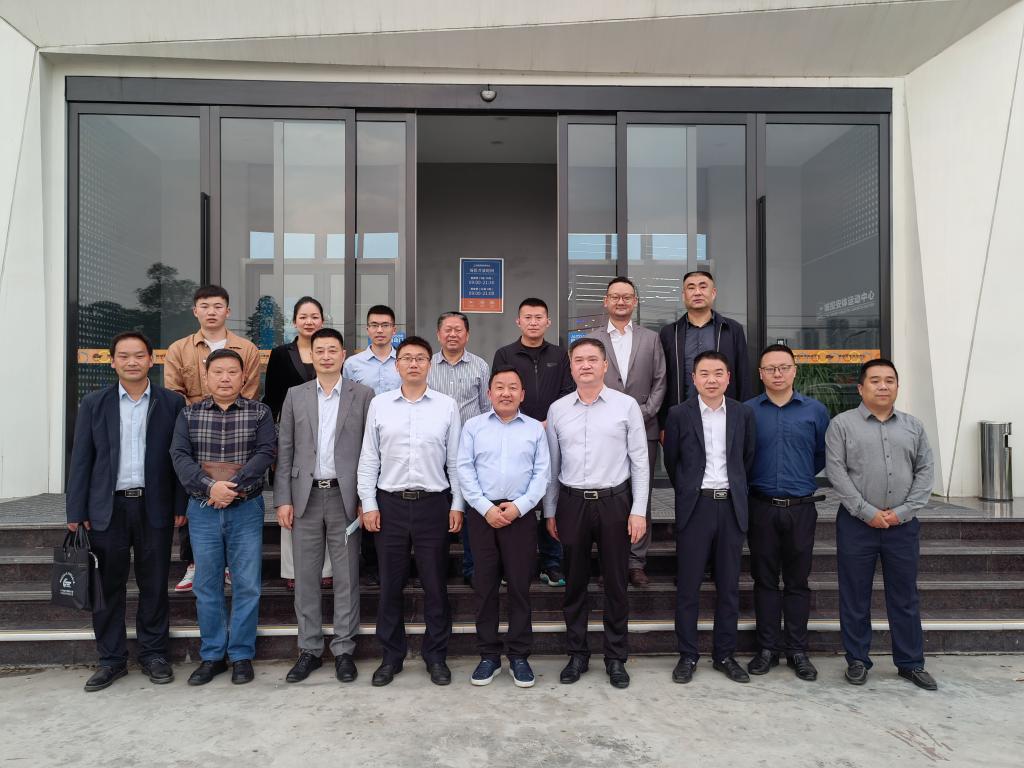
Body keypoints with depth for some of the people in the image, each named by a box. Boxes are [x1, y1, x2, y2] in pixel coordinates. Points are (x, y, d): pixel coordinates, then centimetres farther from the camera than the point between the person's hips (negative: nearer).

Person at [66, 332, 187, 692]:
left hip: (154, 507, -1)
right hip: (107, 508, 1)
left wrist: (180, 506, -2)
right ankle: (111, 659, 21)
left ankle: (153, 654, 21)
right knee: (108, 586, 7)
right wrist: (76, 512, 0)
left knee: (154, 585, 7)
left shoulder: (172, 403, 2)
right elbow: (81, 460, 4)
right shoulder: (93, 403, 5)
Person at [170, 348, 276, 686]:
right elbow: (180, 456, -4)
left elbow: (266, 452, -10)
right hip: (202, 509, 2)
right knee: (207, 586, 9)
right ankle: (212, 656, 22)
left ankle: (242, 655, 16)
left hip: (246, 508, -1)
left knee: (247, 585, 2)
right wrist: (209, 487, -18)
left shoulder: (259, 412, 1)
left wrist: (234, 485, -20)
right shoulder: (189, 414, 6)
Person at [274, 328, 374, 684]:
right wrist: (283, 499, 0)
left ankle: (343, 650, 17)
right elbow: (285, 451, 6)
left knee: (346, 577, 5)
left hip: (346, 497, -2)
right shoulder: (295, 396, 8)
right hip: (306, 496, 2)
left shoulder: (363, 395, 2)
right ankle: (309, 649, 22)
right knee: (306, 577, 8)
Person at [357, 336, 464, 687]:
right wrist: (369, 504, 0)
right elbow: (369, 459, 5)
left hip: (433, 503, -1)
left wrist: (457, 505, 0)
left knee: (435, 583, 7)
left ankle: (436, 656, 23)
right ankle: (391, 655, 26)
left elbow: (455, 460, 3)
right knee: (390, 584, 10)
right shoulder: (379, 405, 4)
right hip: (390, 503, 1)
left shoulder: (447, 406, 2)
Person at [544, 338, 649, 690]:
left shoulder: (626, 406, -2)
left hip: (614, 501, -1)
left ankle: (616, 657, 23)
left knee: (616, 582, 8)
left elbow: (640, 461, -1)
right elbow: (551, 464, 9)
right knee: (574, 582, 11)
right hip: (572, 502, 2)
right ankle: (577, 653, 27)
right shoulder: (557, 409, 5)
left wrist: (639, 510, -5)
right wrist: (550, 511, 9)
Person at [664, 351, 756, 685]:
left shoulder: (743, 414, 4)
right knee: (687, 585, 3)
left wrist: (735, 490, 13)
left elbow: (748, 458, 13)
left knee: (729, 585, 9)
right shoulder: (679, 414, -1)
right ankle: (687, 655, 15)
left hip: (731, 506, 2)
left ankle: (724, 654, 22)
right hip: (695, 506, -2)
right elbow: (671, 461, 7)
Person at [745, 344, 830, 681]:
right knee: (765, 580, 7)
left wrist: (800, 478, 12)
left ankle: (797, 650, 19)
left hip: (801, 508, 1)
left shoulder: (815, 410, 3)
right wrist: (758, 480, 5)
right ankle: (768, 647, 18)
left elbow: (823, 454, 13)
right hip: (761, 507, 0)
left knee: (798, 581, 8)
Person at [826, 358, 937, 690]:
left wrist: (903, 511, -6)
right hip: (857, 523, -2)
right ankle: (857, 660, 19)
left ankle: (911, 662, 24)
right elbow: (836, 472, -7)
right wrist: (868, 512, -12)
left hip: (903, 525, 3)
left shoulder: (913, 426, 10)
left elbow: (925, 471, 6)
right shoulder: (842, 424, -1)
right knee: (855, 596, 6)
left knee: (905, 597, 11)